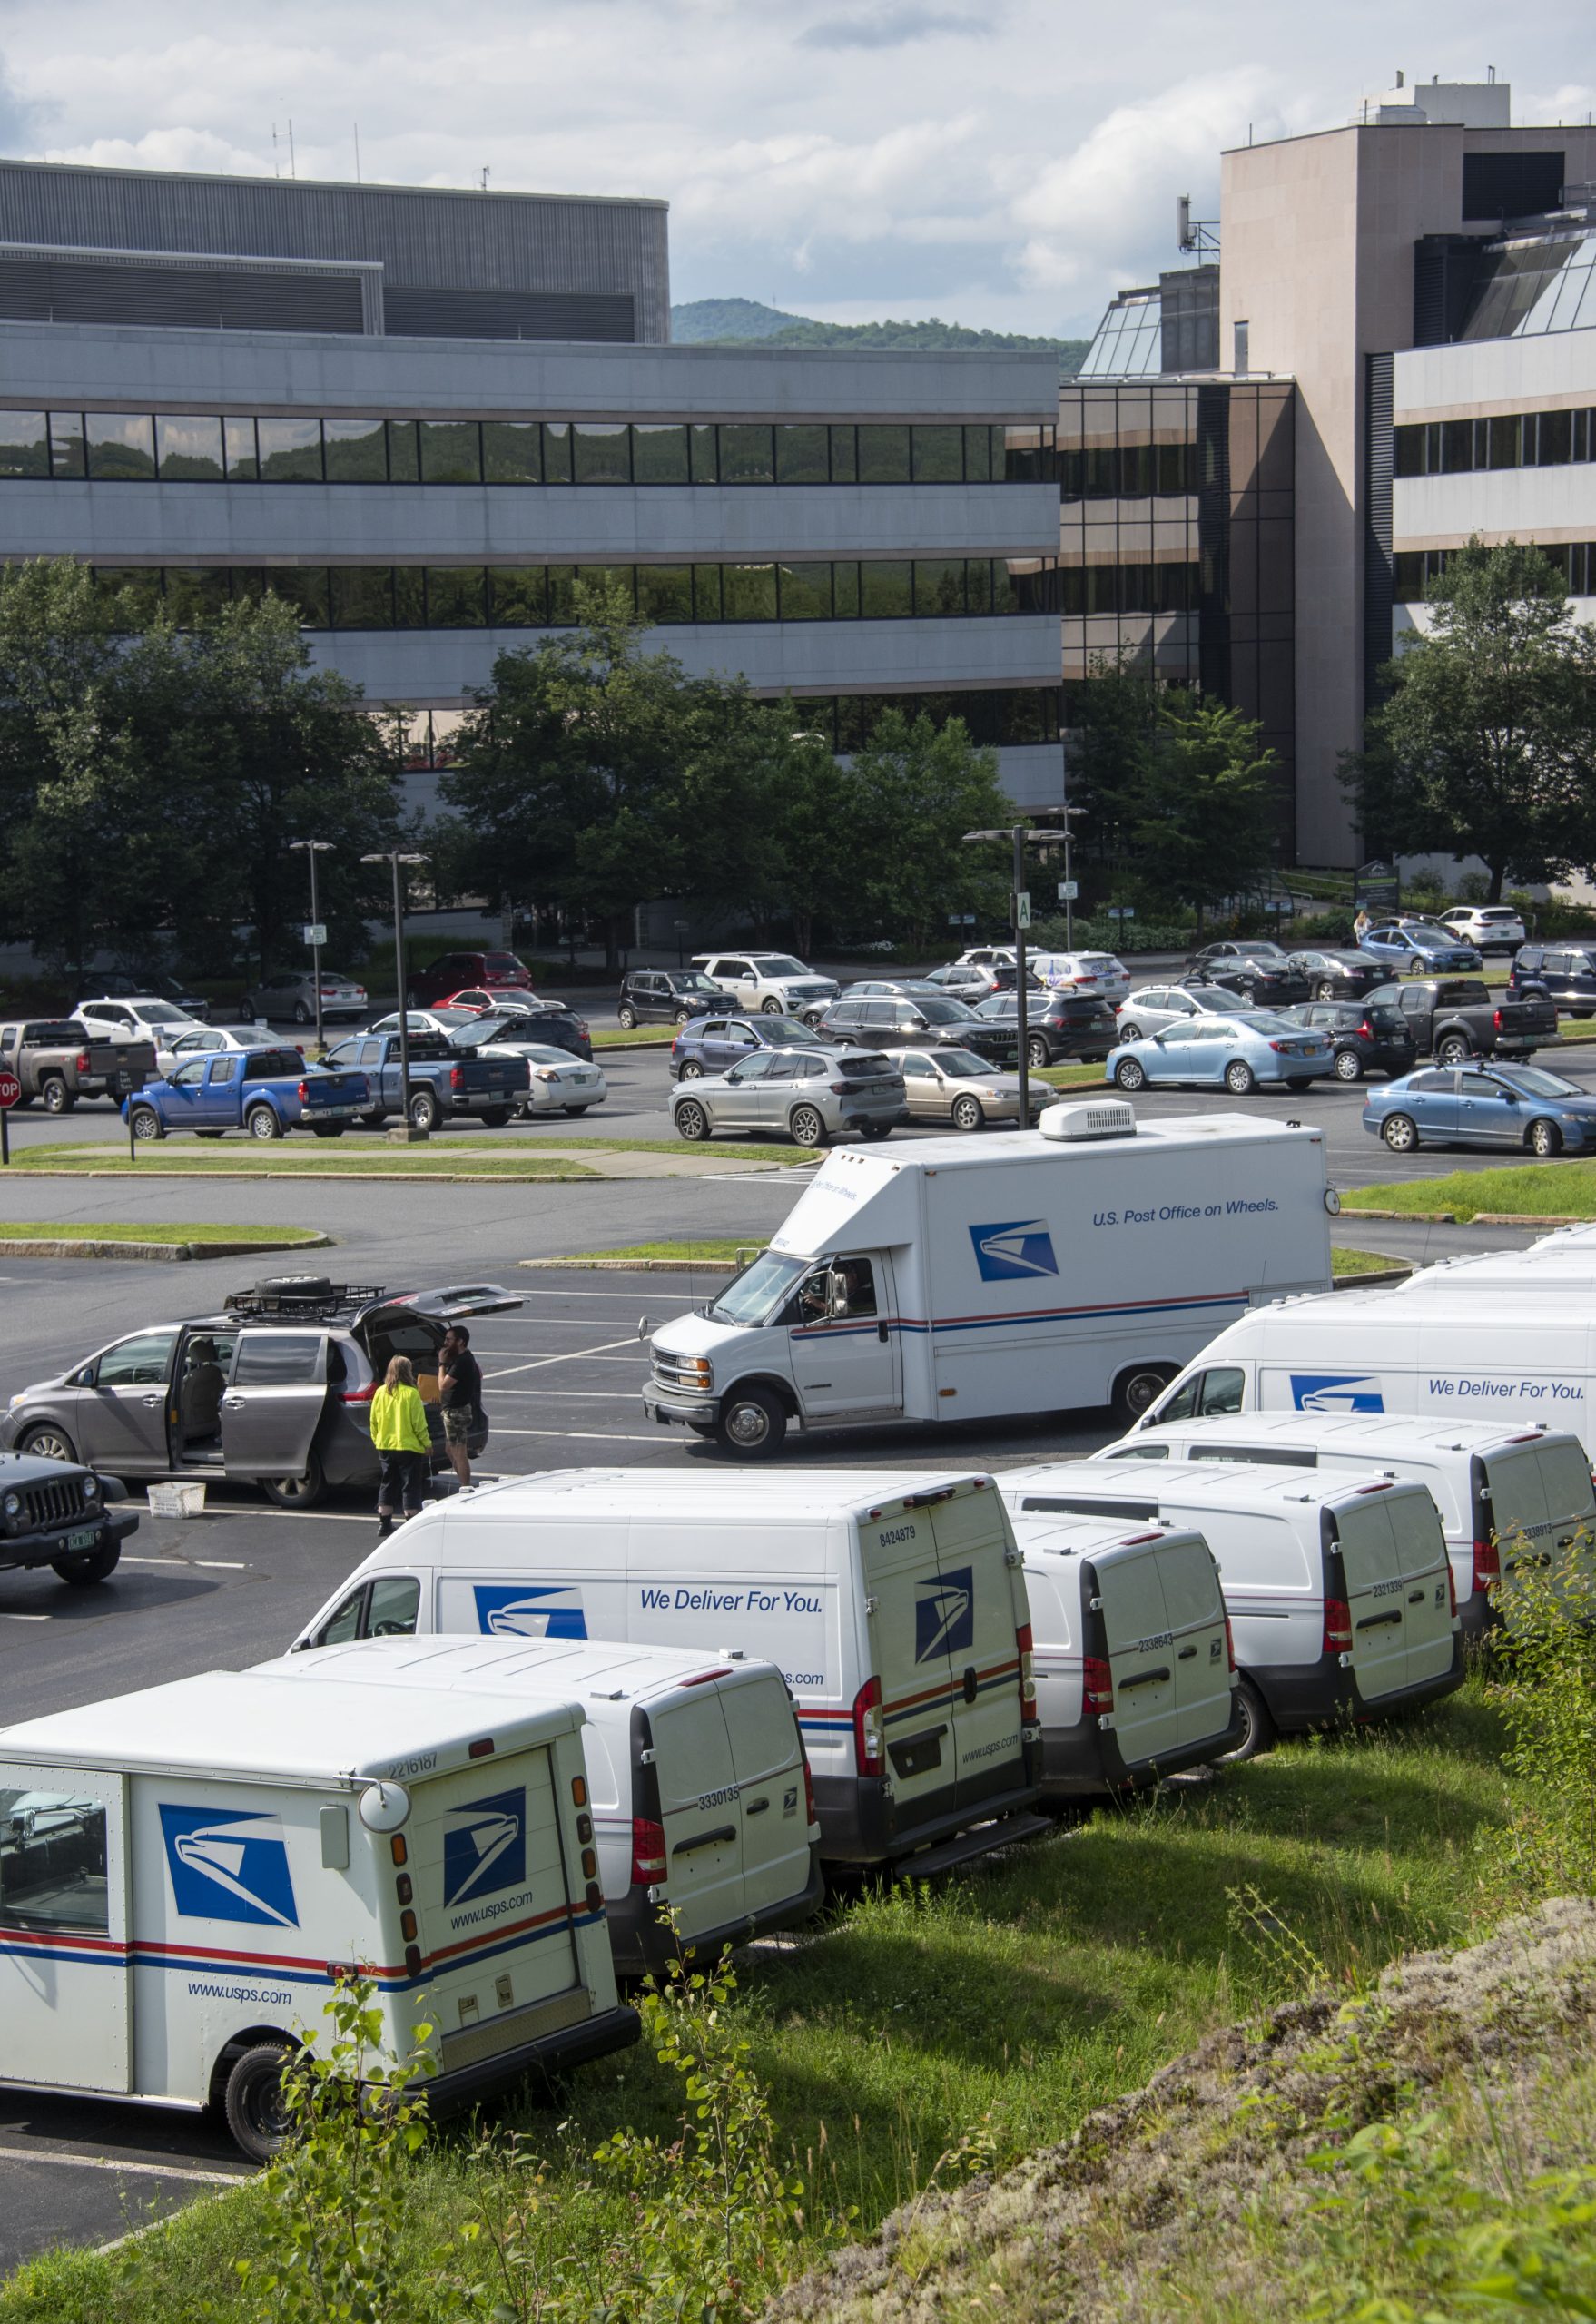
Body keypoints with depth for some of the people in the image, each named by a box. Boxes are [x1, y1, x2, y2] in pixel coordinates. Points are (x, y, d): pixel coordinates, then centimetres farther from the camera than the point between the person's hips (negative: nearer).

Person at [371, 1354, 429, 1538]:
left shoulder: (380, 1393, 1)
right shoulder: (411, 1394, -14)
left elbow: (374, 1421, 7)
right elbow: (419, 1423, -13)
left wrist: (377, 1440, 19)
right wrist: (427, 1444, -3)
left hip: (385, 1447, 5)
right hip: (409, 1447, -5)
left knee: (387, 1484, 15)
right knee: (411, 1486, 1)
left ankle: (384, 1524, 17)